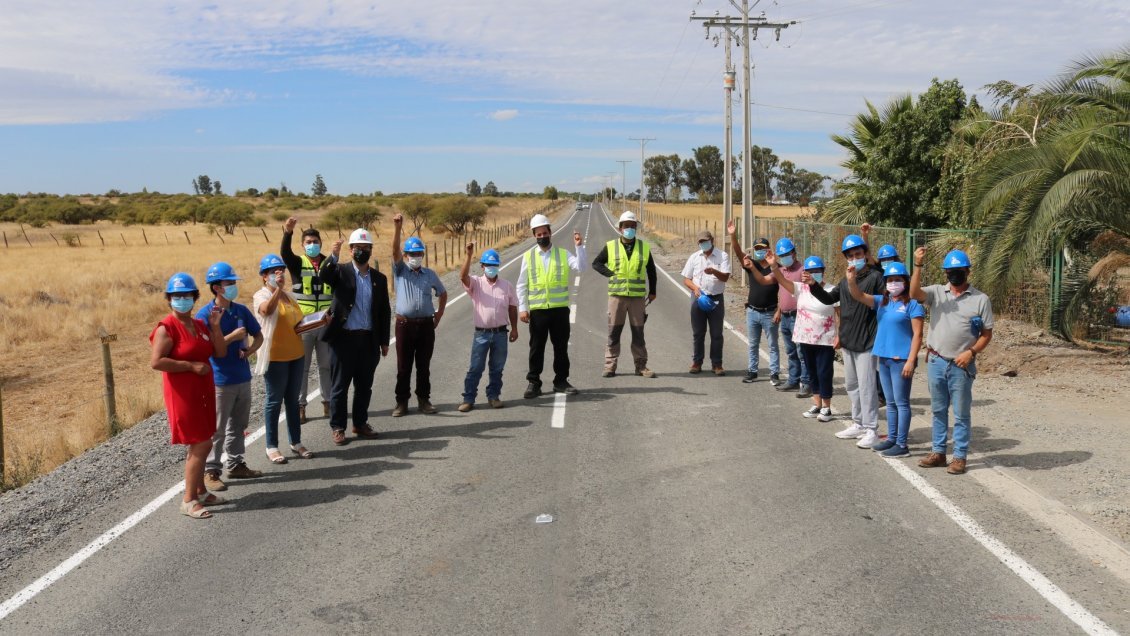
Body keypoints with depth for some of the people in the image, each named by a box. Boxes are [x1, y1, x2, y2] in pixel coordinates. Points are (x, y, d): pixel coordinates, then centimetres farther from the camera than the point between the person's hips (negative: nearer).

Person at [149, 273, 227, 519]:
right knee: (201, 445, -8)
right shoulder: (166, 328, -13)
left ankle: (201, 492, 28)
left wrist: (215, 326, -4)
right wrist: (191, 365, -21)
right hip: (183, 394, -8)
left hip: (203, 392, 8)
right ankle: (188, 501, 1)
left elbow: (220, 353, 7)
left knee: (200, 445, 15)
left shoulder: (200, 325, 10)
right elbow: (156, 362, -22)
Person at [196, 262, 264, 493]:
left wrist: (248, 351, -7)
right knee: (216, 429, 1)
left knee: (238, 425, 17)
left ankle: (235, 464, 30)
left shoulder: (241, 310, 4)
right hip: (220, 381, -6)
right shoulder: (204, 314, -12)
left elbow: (259, 336, 13)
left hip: (243, 378, 6)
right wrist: (233, 336, -21)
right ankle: (210, 471, 11)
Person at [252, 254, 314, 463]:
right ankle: (272, 447, 10)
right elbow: (267, 310, -33)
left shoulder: (289, 295, 13)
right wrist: (277, 288, -40)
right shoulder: (262, 295, -9)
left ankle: (296, 442, 23)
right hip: (275, 357, -7)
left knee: (292, 400, 14)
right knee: (275, 401, 1)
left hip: (295, 354, 7)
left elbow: (299, 321, 21)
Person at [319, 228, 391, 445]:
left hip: (369, 340, 4)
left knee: (364, 386, 11)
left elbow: (384, 311, 11)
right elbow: (324, 276, -24)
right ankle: (337, 427, 13)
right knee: (340, 385, 4)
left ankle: (360, 423, 25)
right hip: (344, 338, -3)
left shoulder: (379, 278, 9)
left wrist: (384, 342, 9)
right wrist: (333, 256, -41)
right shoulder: (340, 271, -1)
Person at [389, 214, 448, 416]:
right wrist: (397, 228, -26)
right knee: (403, 366, 2)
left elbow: (443, 293, 21)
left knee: (424, 365, 8)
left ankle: (423, 399, 16)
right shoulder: (400, 271, 4)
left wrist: (439, 315, 11)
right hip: (405, 324, -2)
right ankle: (401, 401, 9)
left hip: (426, 324, 2)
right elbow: (395, 250, -12)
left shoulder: (430, 274, 10)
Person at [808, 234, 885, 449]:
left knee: (866, 387, -6)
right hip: (847, 341, 8)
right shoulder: (845, 281, 12)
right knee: (852, 385, 16)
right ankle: (858, 424, 28)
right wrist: (814, 285, 2)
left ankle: (871, 430, 2)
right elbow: (829, 299, 17)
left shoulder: (875, 277, -10)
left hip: (866, 342, -8)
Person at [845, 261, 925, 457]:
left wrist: (911, 360, -17)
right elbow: (859, 296, -3)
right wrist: (851, 280, -23)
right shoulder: (881, 301, 9)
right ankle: (891, 439, 25)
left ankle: (902, 444, 5)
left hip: (901, 360, -7)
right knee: (890, 402, 15)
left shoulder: (912, 304, -9)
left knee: (901, 402, -1)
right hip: (883, 358, 7)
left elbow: (917, 334, -12)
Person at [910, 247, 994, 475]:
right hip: (936, 362, 3)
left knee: (961, 414, 4)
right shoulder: (936, 292, 3)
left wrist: (971, 352, -14)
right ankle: (938, 452, 24)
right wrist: (918, 265, -28)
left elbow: (987, 333, 1)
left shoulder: (981, 299, -2)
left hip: (961, 365, -3)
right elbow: (914, 293, -18)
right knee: (938, 411, 14)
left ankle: (960, 457, 12)